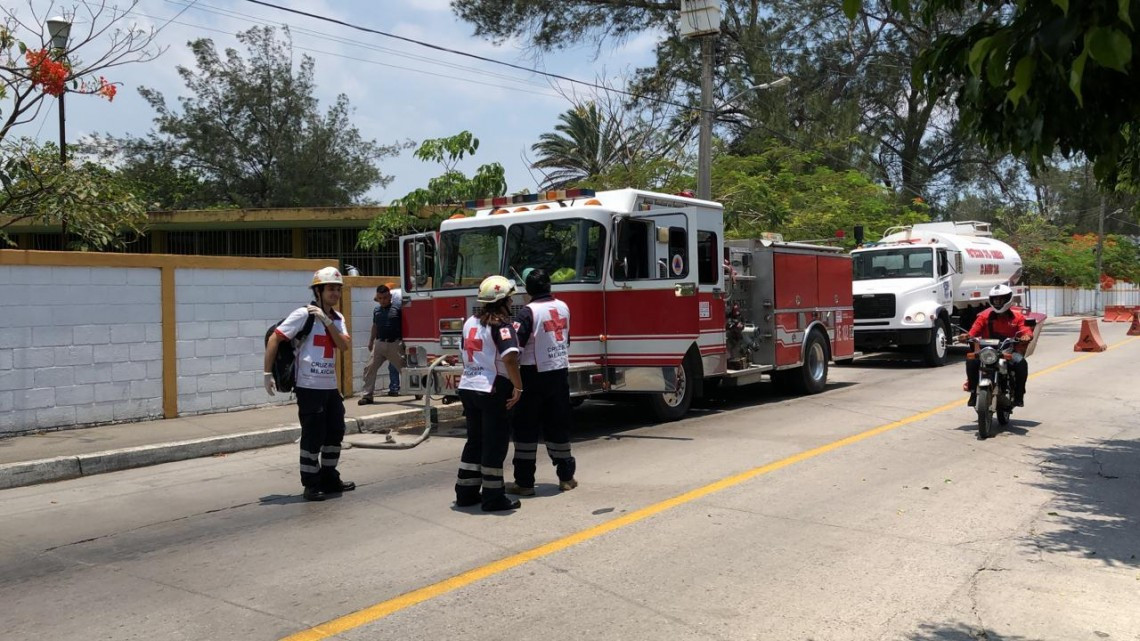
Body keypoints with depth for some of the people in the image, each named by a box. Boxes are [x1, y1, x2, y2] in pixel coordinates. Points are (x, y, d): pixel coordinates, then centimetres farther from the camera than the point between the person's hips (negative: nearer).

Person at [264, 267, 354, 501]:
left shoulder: (337, 318, 10)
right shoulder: (304, 314, -10)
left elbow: (344, 346, -4)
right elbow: (274, 339, -12)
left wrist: (327, 321, -15)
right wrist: (268, 374, -14)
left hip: (330, 386, 7)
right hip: (309, 387, -7)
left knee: (335, 432, 14)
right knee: (313, 436, -2)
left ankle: (329, 479, 27)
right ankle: (311, 484, 9)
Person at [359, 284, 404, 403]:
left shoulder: (397, 309, -6)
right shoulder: (376, 310, 9)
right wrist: (371, 341, 22)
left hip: (394, 343, -4)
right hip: (379, 343, 4)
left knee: (403, 367, 5)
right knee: (369, 368, 0)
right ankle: (367, 395, 7)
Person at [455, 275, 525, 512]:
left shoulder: (470, 322, 11)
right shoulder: (501, 325, -13)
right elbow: (509, 357, -26)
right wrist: (518, 386, -20)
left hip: (468, 388, 8)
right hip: (493, 391, -7)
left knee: (475, 440, 17)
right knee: (495, 443, 1)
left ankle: (465, 492, 22)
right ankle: (493, 497, 7)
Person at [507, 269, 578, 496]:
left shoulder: (529, 312, -14)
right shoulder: (563, 307, 6)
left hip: (535, 375, -6)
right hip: (561, 372, 6)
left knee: (526, 428, 2)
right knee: (558, 424, 14)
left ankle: (524, 482, 3)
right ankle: (566, 477, 19)